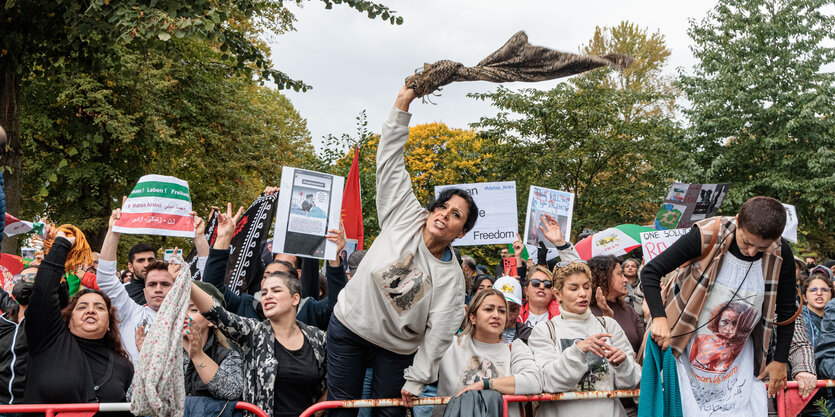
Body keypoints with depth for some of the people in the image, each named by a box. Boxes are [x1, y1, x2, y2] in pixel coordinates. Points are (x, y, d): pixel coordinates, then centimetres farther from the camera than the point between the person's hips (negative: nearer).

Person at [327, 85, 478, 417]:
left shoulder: (451, 277, -10)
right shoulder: (405, 217, -9)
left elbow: (439, 333, -10)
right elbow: (390, 161, -11)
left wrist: (415, 380, -14)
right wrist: (402, 104, -19)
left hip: (396, 348, 0)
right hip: (349, 326, 0)